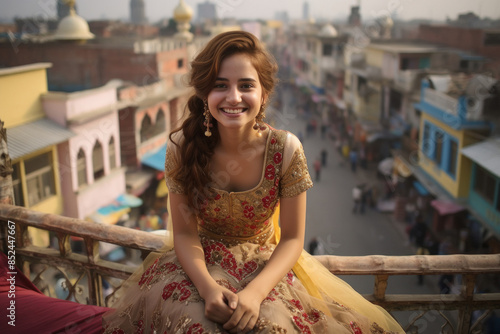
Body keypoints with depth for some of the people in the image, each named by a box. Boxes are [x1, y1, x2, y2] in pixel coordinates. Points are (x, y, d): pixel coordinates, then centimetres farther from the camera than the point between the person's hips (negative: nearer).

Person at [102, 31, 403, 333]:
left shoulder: (286, 149, -16)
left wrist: (255, 292, -26)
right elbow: (185, 233, -8)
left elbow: (292, 238, -10)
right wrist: (207, 286, -26)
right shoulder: (182, 147, -14)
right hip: (201, 263, 1)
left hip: (266, 265, 0)